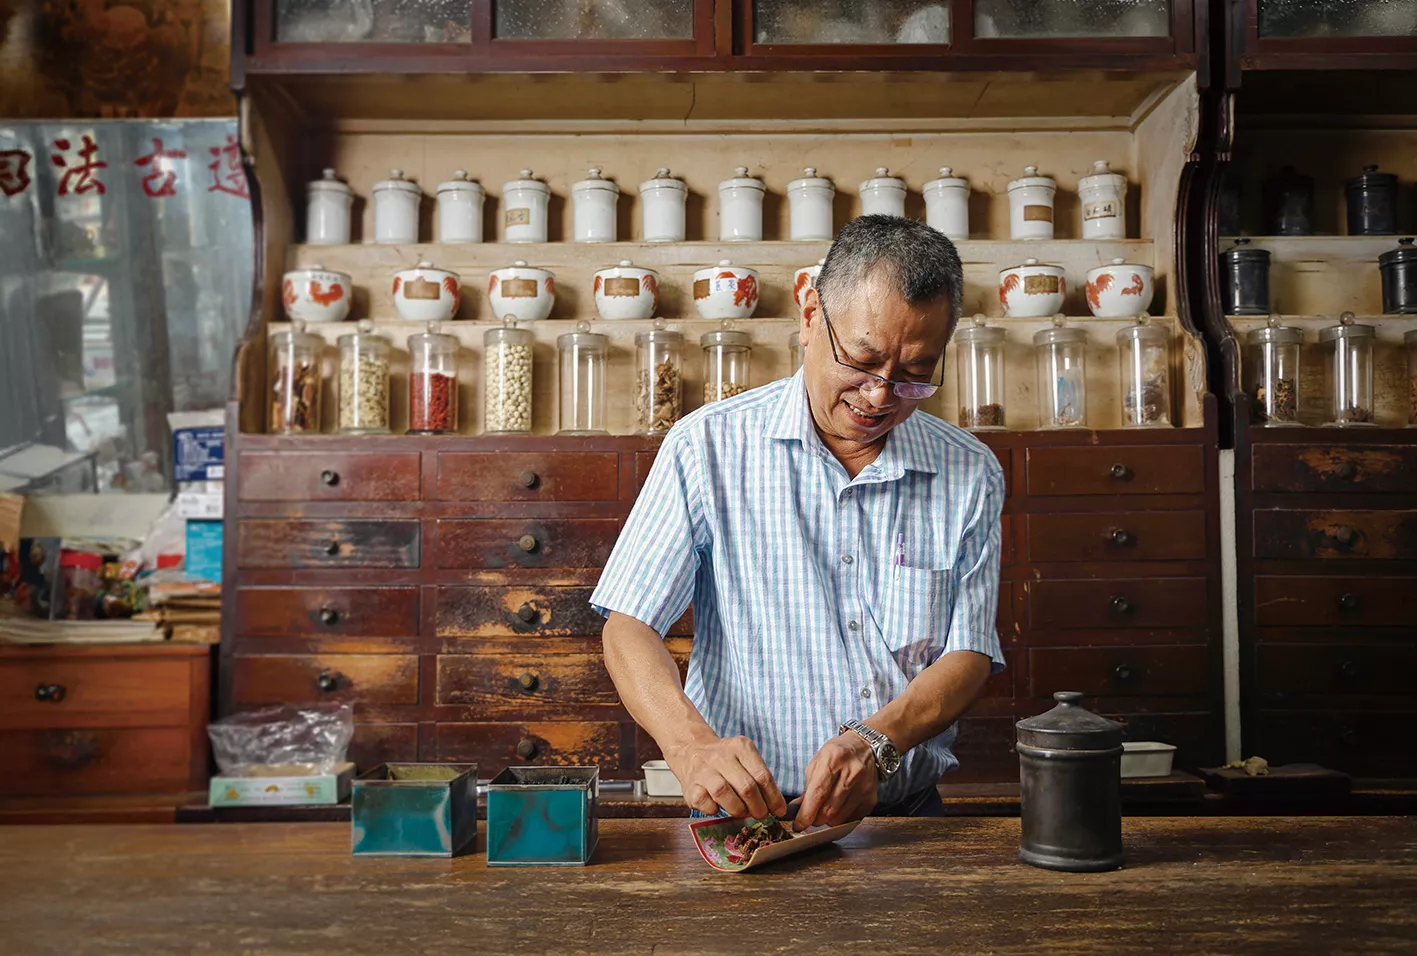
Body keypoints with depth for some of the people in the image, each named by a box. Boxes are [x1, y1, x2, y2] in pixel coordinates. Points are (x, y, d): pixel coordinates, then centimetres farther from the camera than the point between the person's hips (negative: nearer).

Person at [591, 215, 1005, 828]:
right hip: (743, 812, -3)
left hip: (906, 816, 3)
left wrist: (876, 742, -16)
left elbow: (969, 656, 4)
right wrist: (692, 745, -24)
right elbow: (629, 626, -4)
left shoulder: (971, 474, 6)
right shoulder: (709, 446, -2)